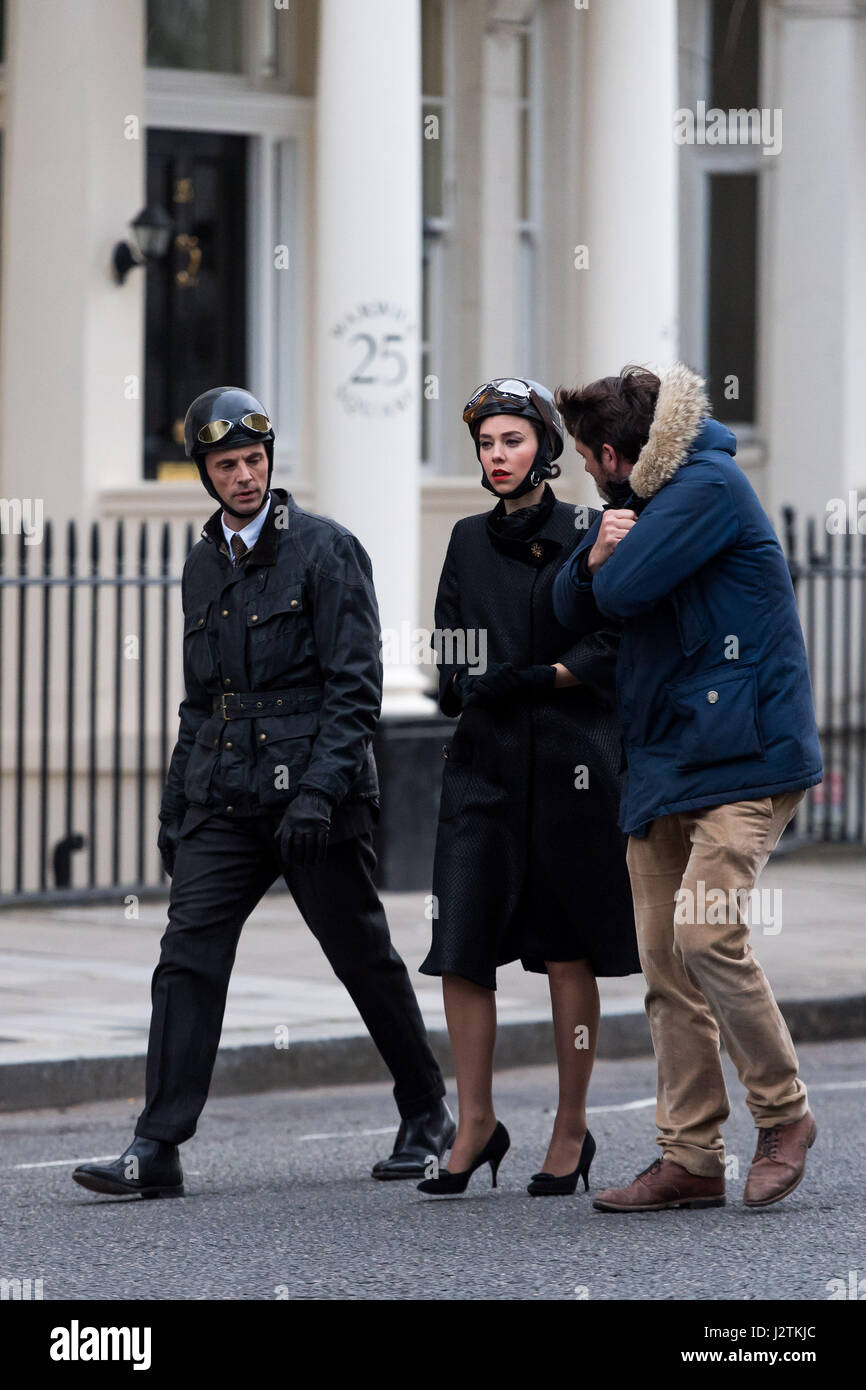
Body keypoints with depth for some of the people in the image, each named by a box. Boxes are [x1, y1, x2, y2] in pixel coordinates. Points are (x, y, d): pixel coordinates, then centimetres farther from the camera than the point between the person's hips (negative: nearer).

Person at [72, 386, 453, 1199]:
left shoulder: (325, 550, -4)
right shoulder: (203, 566, 14)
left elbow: (356, 685, -10)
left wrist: (319, 790, -19)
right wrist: (174, 807, 17)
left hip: (314, 800, -5)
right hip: (224, 799, 5)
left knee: (365, 961, 6)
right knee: (187, 957, -8)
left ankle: (426, 1115, 25)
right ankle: (157, 1149, -12)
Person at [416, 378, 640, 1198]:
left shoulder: (585, 533, 0)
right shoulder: (469, 541, 13)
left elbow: (612, 645, -6)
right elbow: (451, 639, 16)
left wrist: (539, 678, -19)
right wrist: (455, 682, -5)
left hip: (568, 760, -4)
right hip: (483, 760, 4)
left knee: (566, 948, 0)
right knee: (461, 943, -3)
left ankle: (571, 1130, 10)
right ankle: (476, 1125, 7)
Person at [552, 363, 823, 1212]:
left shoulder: (708, 487, -11)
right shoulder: (644, 498, 18)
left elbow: (622, 590, -20)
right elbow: (574, 607, 16)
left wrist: (615, 561, 3)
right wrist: (596, 554, -5)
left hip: (741, 756, -9)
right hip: (661, 760, 9)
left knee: (707, 934, -20)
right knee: (665, 962, 2)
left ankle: (783, 1114, -2)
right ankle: (691, 1157, 5)